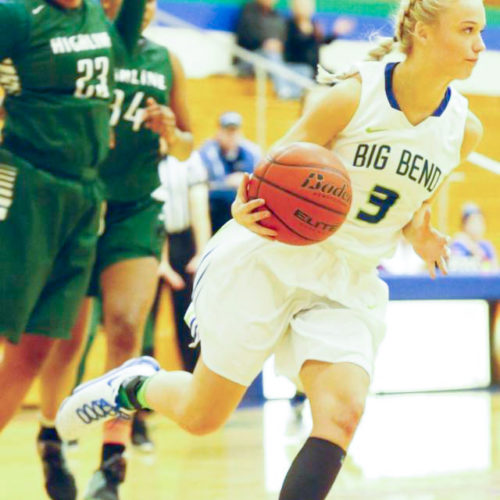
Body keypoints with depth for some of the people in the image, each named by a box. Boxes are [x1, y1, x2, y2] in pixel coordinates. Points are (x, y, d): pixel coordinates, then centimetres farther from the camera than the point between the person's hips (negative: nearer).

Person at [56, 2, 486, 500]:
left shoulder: (464, 129, -2)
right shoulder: (354, 94, -16)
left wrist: (418, 232, -4)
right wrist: (248, 210, -31)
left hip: (349, 288, 4)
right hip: (274, 260, -3)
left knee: (342, 413, -23)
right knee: (200, 416, 9)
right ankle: (136, 383, 42)